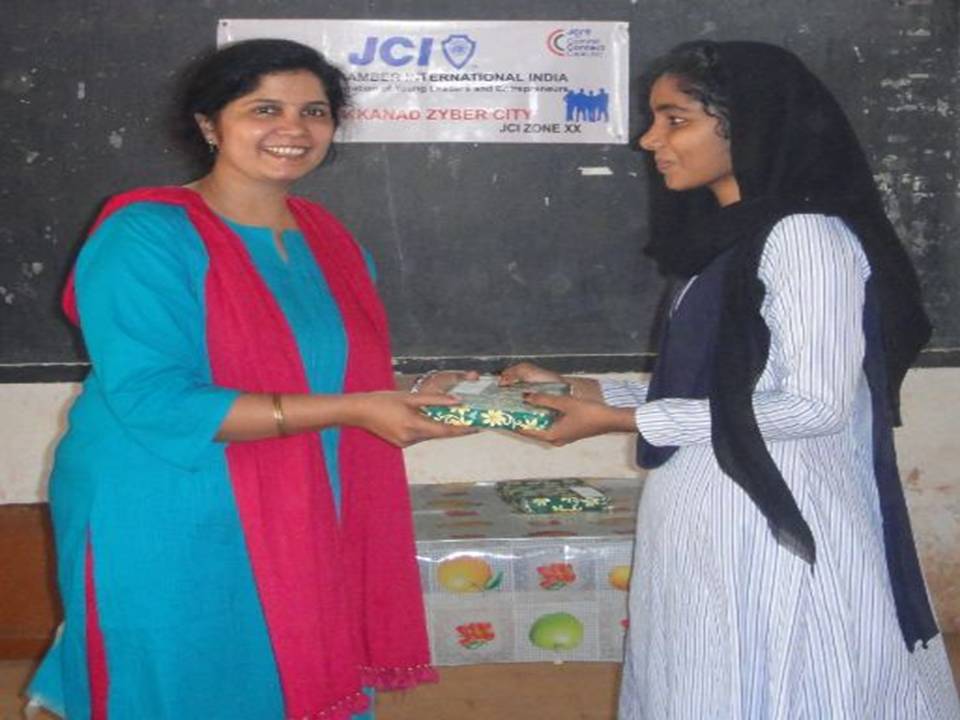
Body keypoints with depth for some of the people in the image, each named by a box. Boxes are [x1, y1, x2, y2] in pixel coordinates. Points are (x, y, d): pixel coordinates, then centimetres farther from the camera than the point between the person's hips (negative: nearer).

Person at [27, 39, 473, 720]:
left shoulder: (329, 238, 9)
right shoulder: (146, 236, -14)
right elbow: (152, 402, -24)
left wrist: (415, 396, -4)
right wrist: (346, 410, -24)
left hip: (304, 536, 7)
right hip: (171, 542, -6)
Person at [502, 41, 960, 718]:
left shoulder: (808, 235, -14)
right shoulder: (725, 241, 12)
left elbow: (814, 404, -19)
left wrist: (621, 420, -18)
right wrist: (579, 389, 6)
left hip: (774, 528, -8)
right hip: (703, 526, 8)